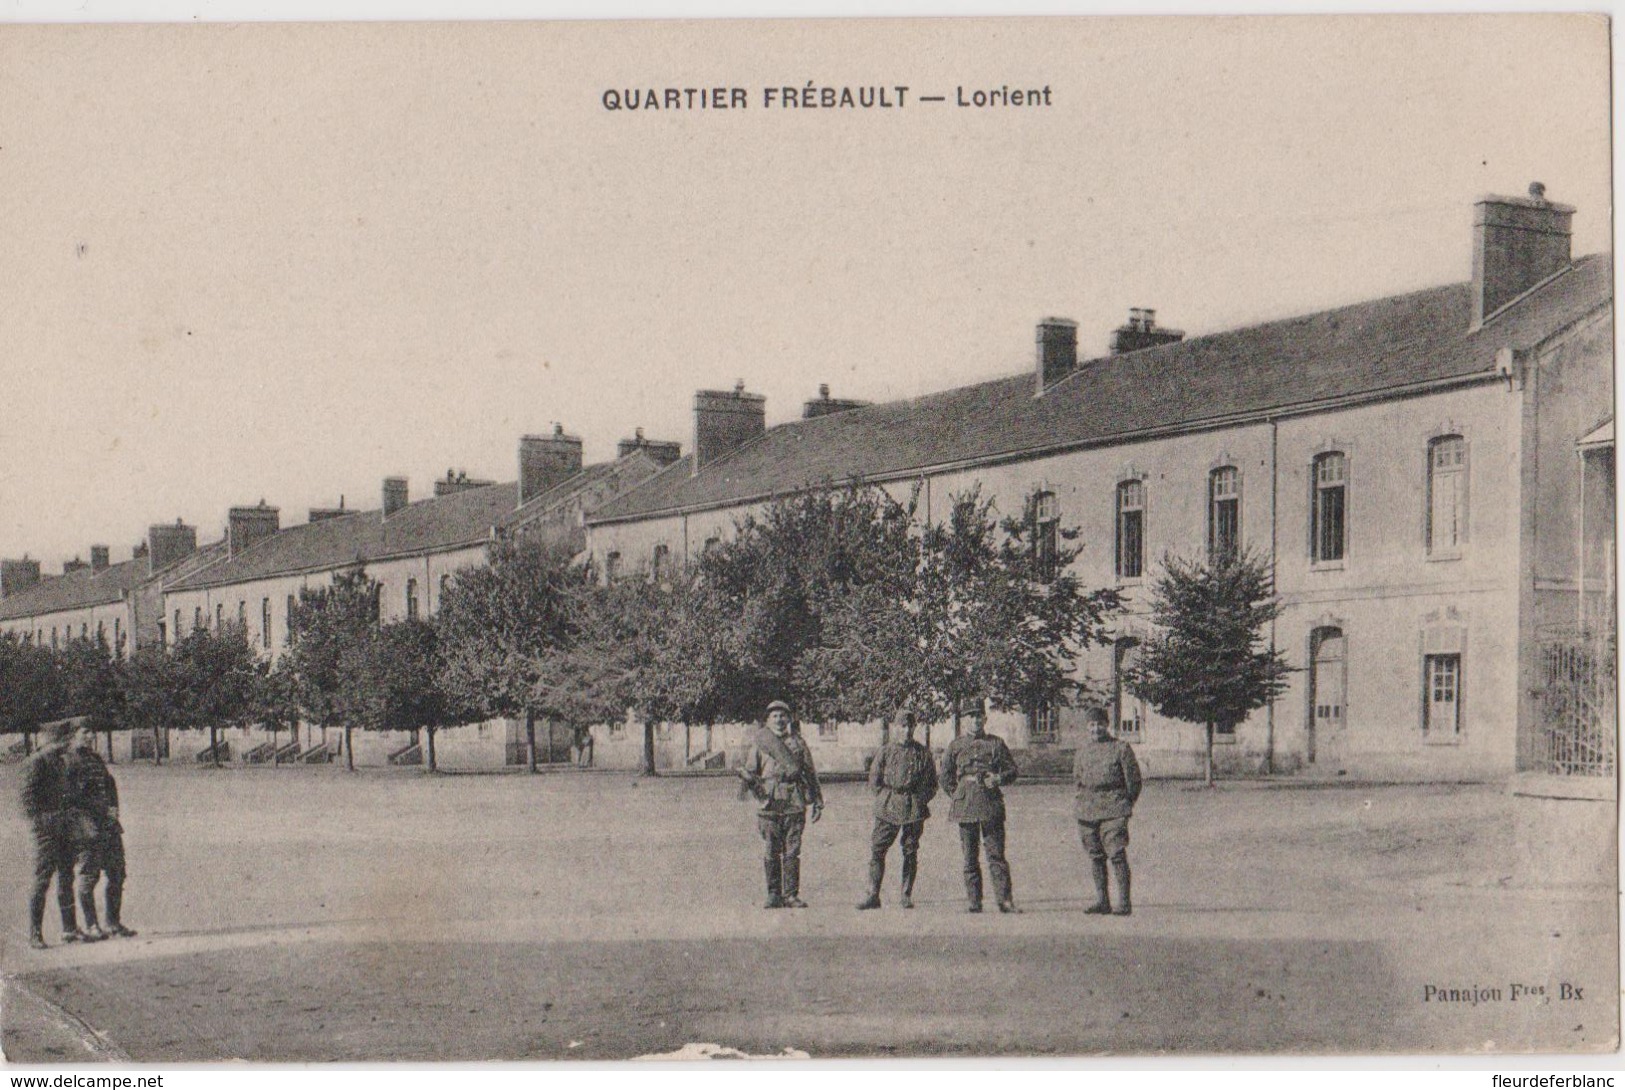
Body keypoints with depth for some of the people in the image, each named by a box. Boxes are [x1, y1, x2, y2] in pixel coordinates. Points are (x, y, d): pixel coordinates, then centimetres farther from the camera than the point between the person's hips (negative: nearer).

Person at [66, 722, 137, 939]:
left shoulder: (96, 759, 21)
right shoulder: (68, 760, -4)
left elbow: (110, 785, 23)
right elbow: (72, 795, -13)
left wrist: (113, 808, 6)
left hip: (109, 824, 8)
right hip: (86, 824, -8)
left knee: (117, 874, 7)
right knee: (88, 876, -5)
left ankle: (114, 923, 15)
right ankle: (91, 926, 0)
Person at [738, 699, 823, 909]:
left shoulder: (797, 743, 11)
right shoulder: (759, 743, 9)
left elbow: (811, 774, 14)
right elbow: (750, 771, 9)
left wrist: (817, 802, 10)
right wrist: (746, 777, -16)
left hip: (795, 805, 0)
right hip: (769, 804, 0)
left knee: (792, 852, -1)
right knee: (771, 853, 1)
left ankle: (791, 895, 4)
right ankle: (773, 895, 8)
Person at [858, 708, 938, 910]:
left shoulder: (923, 753, 7)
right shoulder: (886, 751, 6)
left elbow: (932, 784, 12)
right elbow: (873, 781, 8)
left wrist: (920, 800, 0)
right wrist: (888, 797, 0)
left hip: (914, 809, 0)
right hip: (888, 810, 0)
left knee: (910, 852, 2)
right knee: (876, 850, -6)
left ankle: (907, 896, 11)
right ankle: (873, 895, -1)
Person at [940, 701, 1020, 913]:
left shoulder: (996, 743, 8)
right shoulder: (955, 745, 9)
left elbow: (1011, 770, 10)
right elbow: (946, 777, 16)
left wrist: (998, 778, -9)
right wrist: (958, 796, 7)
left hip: (991, 805, -1)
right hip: (965, 806, 1)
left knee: (996, 854, -4)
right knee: (969, 857, 2)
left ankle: (1005, 900, -2)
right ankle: (973, 902, 6)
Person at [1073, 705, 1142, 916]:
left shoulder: (1121, 748, 0)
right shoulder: (1083, 750, 13)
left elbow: (1133, 779, 2)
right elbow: (1076, 778, 24)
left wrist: (1125, 803, 3)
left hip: (1113, 809, -5)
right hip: (1087, 809, 5)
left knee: (1117, 854, -12)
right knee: (1095, 856, 7)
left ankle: (1124, 902, -8)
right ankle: (1101, 901, 13)